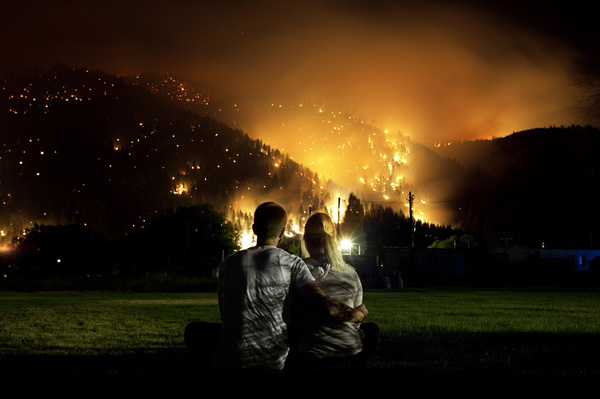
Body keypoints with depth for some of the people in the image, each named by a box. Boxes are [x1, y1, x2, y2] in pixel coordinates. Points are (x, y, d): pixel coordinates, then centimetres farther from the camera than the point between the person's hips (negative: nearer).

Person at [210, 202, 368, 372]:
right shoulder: (292, 264, -1)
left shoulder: (229, 263, 6)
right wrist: (358, 313, 7)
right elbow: (326, 307, -11)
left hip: (228, 360, 2)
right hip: (273, 361, -1)